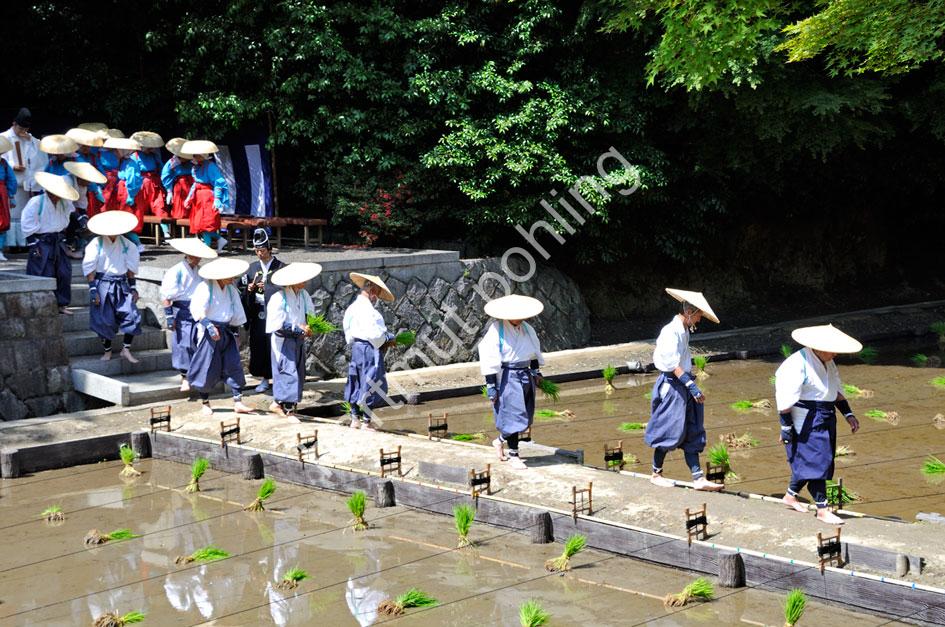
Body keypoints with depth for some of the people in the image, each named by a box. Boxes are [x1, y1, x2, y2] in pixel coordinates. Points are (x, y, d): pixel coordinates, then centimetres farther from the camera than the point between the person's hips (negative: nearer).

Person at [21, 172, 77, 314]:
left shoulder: (64, 203, 4)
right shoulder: (36, 202, -14)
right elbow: (28, 226, -13)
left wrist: (62, 240, 10)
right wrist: (34, 245, -15)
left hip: (58, 242, 7)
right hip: (42, 242, -7)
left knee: (64, 273, 6)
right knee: (43, 275, -6)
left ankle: (61, 304, 17)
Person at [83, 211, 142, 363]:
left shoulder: (126, 244, 4)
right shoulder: (96, 244, -7)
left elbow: (130, 268, 10)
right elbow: (90, 270, -7)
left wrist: (133, 287, 6)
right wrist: (93, 290, -11)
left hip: (121, 285, 3)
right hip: (103, 285, -3)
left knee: (132, 316, -8)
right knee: (104, 320, 3)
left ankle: (126, 350, 3)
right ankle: (107, 351, 20)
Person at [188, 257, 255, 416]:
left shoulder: (231, 290, 8)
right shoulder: (205, 288, -11)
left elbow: (237, 314, 17)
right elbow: (196, 309, -22)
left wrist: (236, 333, 17)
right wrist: (209, 325, -32)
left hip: (226, 331, 6)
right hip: (207, 332, -6)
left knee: (234, 366, -3)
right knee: (207, 368, 0)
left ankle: (238, 402, -2)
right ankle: (205, 404, 14)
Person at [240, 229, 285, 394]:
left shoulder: (280, 267, -1)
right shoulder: (252, 267, 12)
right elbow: (242, 287, 13)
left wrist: (267, 287, -15)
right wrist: (249, 288, -8)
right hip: (257, 314, 4)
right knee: (259, 346, 5)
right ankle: (265, 379, 15)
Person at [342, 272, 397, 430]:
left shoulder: (354, 306, 13)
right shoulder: (365, 308, -18)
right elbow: (373, 333, -24)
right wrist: (386, 341, -5)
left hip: (357, 347, 10)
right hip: (369, 349, -10)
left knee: (357, 385, 15)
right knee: (370, 385, -1)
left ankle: (355, 419, 21)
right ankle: (366, 421, 4)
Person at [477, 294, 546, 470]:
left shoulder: (527, 329, 7)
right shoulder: (496, 331, -14)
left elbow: (534, 352, 21)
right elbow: (489, 359, -15)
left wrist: (536, 372, 21)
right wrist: (490, 385, -17)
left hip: (525, 376, 7)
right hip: (507, 378, -7)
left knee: (524, 415, 12)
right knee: (512, 414, -7)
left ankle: (501, 441, 34)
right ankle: (513, 455, 4)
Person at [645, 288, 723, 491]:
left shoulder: (683, 330, 12)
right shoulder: (671, 331, -18)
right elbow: (673, 364, -24)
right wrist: (692, 386, -30)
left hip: (684, 384, 10)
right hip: (672, 384, -10)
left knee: (691, 433, 6)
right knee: (670, 431, 0)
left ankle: (698, 478, 5)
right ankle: (656, 474, 15)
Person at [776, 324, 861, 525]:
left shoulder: (828, 363, 9)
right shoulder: (798, 365, -20)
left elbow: (836, 390, 18)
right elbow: (785, 400, -20)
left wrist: (848, 414, 9)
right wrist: (786, 427, -18)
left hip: (825, 419, 9)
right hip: (805, 422, -9)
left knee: (806, 461, 14)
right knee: (815, 461, -8)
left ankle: (791, 496, 32)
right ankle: (822, 509, -3)